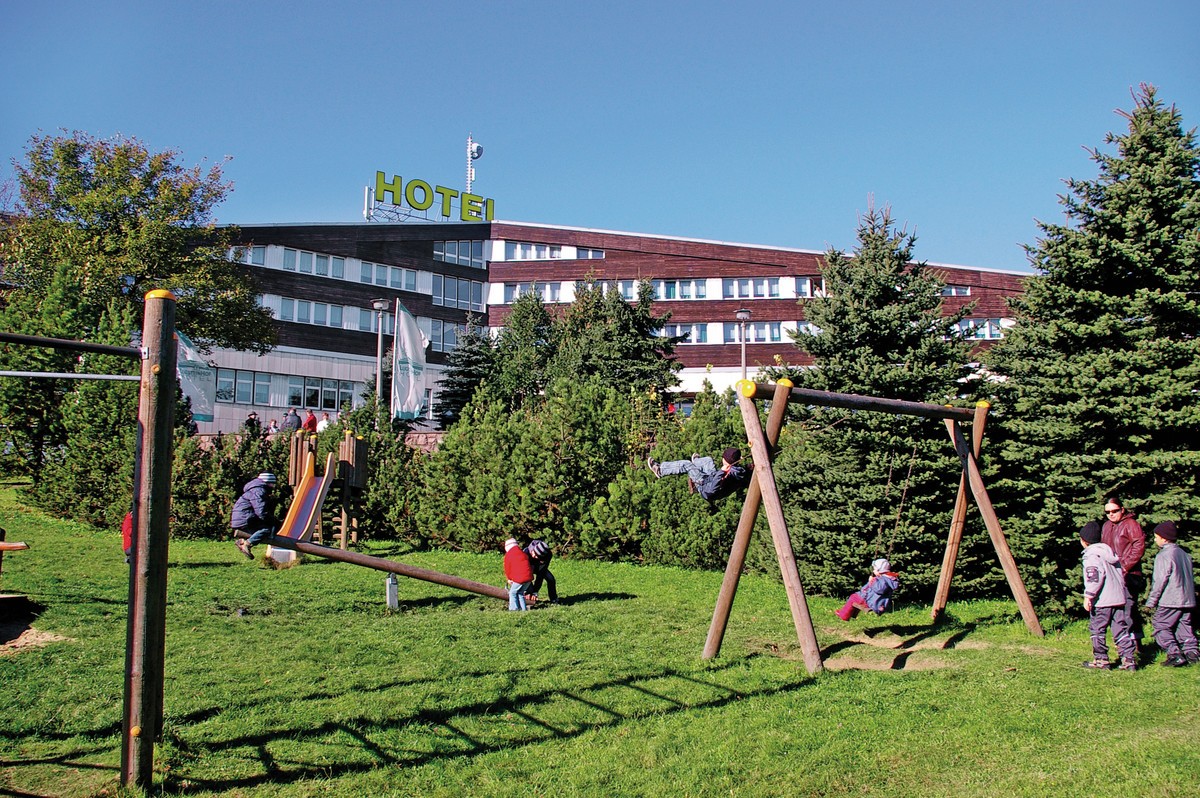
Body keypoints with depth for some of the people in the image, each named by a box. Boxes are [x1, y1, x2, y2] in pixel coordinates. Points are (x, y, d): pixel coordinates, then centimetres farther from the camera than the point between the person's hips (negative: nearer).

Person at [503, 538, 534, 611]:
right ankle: (524, 609, 16)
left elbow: (507, 569, 8)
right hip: (529, 577, 6)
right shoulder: (523, 553, 15)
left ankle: (514, 609, -1)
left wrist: (509, 579, 24)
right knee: (520, 593, 20)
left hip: (519, 578, -6)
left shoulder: (508, 555, 1)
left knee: (513, 593, 8)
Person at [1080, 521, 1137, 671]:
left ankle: (1101, 660, 7)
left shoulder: (1091, 555, -10)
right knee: (1121, 629, 9)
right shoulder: (1109, 551, 16)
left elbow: (1095, 576, -23)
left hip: (1102, 601, -8)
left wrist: (1088, 596, -21)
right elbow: (1120, 572, 20)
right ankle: (1129, 659, 6)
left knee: (1097, 630, 3)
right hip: (1119, 597, 8)